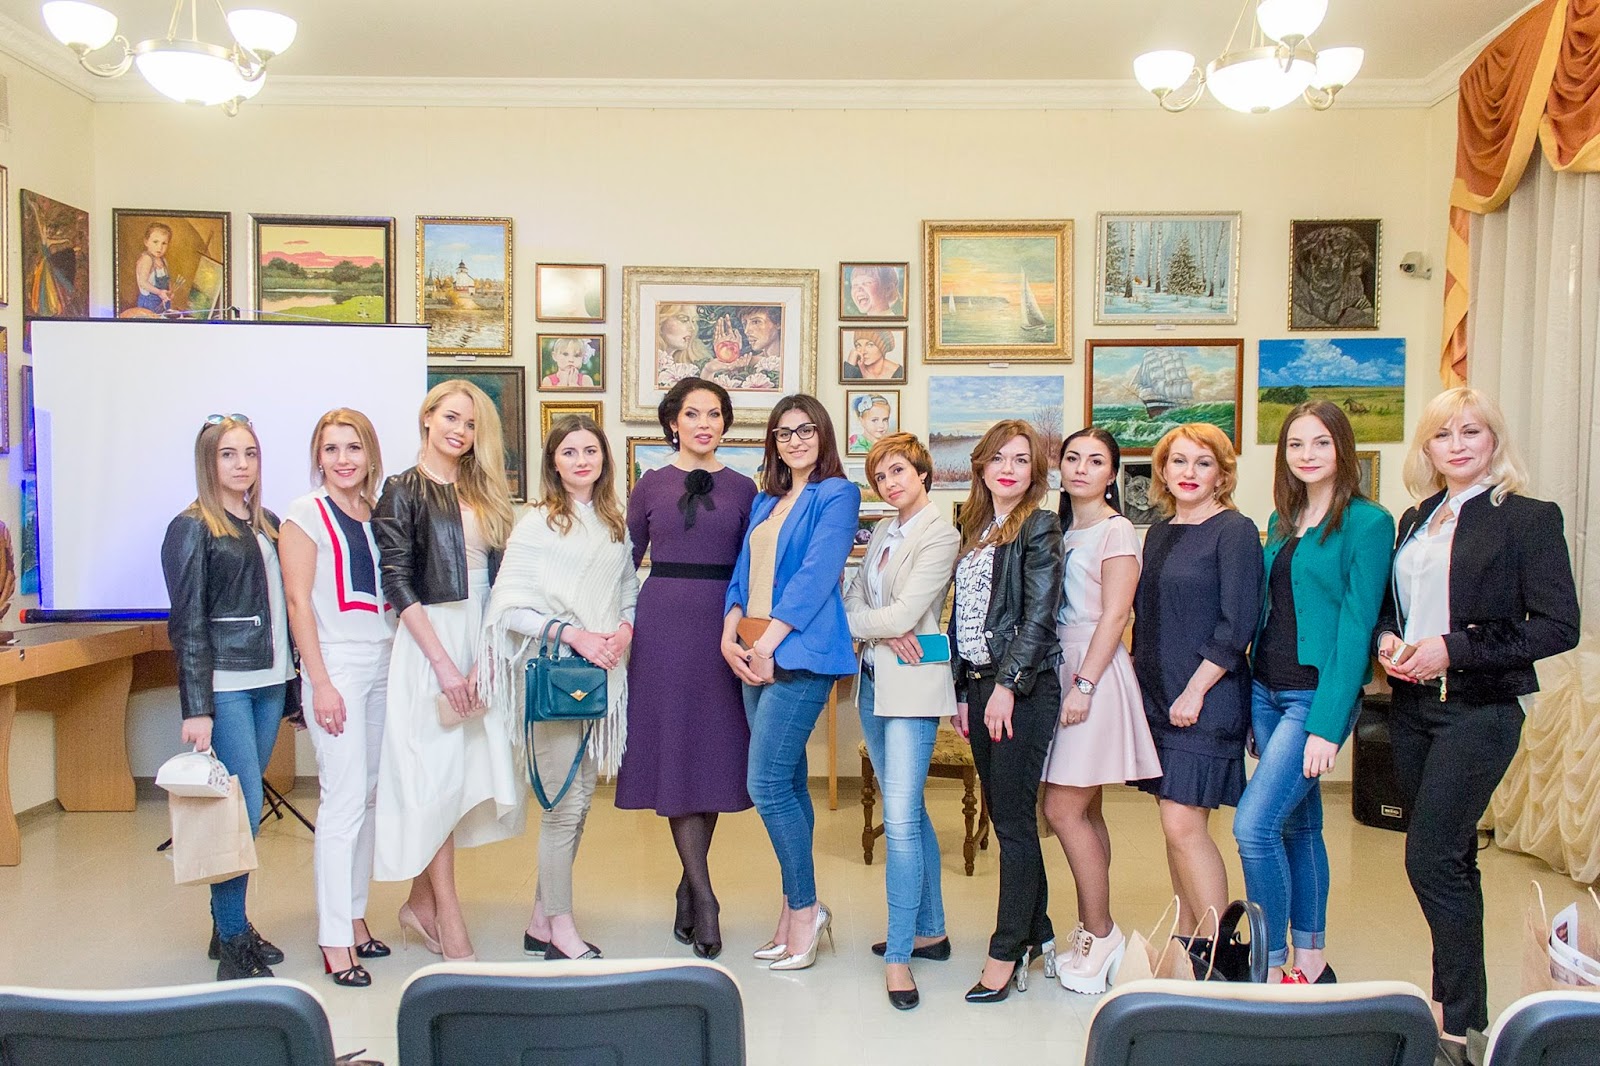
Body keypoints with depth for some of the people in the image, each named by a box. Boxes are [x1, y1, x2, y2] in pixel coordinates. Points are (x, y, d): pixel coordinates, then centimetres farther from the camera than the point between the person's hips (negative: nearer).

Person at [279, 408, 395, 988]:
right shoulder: (306, 515, -3)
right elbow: (299, 602, -8)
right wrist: (320, 683, -13)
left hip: (384, 664, 6)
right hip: (336, 664, -6)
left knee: (371, 795, 9)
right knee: (345, 798, -8)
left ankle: (354, 914, 21)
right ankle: (335, 940, 0)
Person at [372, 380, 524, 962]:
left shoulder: (484, 493, 13)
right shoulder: (402, 491, -4)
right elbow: (398, 584, -10)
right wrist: (444, 663, -16)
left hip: (483, 642, 6)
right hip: (431, 640, -6)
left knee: (471, 770, 8)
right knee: (437, 777, -2)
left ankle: (421, 902, 23)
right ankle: (450, 922, 6)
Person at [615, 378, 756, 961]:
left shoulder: (742, 488, 8)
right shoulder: (650, 485, 7)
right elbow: (627, 559, 13)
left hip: (723, 624, 1)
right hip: (663, 622, -1)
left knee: (714, 748, 4)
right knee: (673, 746, -3)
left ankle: (688, 885, 20)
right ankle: (704, 898, 2)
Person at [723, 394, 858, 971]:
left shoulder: (836, 495, -3)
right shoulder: (765, 502, 18)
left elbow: (817, 576, -13)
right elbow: (743, 573, 14)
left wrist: (767, 642, -14)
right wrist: (730, 635, -2)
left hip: (800, 655, -7)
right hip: (754, 656, 7)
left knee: (767, 784, -10)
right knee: (788, 783, 12)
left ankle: (803, 907, 6)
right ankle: (795, 910, 21)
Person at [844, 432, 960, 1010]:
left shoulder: (940, 535, -10)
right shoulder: (882, 532, 14)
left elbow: (903, 613, -17)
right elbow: (852, 602, 7)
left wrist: (862, 619, -4)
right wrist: (881, 630, -12)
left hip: (912, 685, -8)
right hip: (874, 680, 8)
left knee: (900, 818, -10)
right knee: (908, 812, 16)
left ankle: (899, 954, -2)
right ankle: (929, 930, 28)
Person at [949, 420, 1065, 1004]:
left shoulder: (1039, 527, -5)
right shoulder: (974, 527, 15)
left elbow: (1039, 615, -13)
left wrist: (1006, 683, -18)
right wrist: (962, 692, 11)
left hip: (1023, 686, -7)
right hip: (978, 684, 7)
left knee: (1013, 818, -2)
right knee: (1004, 815, 12)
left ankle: (1008, 952, 8)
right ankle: (1038, 933, 26)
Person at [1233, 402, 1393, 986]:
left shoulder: (1366, 522, -9)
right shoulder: (1281, 522, 12)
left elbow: (1356, 627, -14)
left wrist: (1328, 725, -18)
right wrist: (1252, 704, 11)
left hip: (1317, 696, -7)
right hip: (1266, 691, 7)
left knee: (1253, 824, -14)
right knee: (1298, 826, 14)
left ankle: (1272, 963, 1)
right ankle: (1310, 960, 26)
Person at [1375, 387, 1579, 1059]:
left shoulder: (1528, 518, -7)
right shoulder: (1415, 520, 12)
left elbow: (1558, 626, -13)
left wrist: (1454, 648, -18)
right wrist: (1386, 639, -2)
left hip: (1479, 710, -6)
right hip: (1412, 707, 7)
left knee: (1430, 858, -10)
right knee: (1451, 857, 15)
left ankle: (1461, 1027, 3)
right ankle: (1454, 1001, 27)